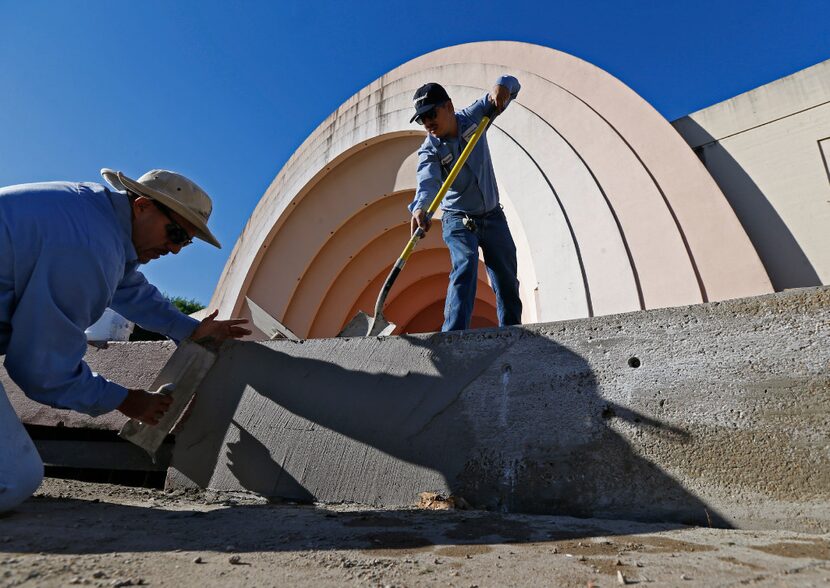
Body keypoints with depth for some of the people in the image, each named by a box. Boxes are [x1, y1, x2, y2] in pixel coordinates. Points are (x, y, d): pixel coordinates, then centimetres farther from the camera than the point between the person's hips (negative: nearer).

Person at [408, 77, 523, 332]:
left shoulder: (473, 116, -6)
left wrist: (501, 86, -26)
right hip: (458, 221, -3)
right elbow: (428, 182, -35)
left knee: (507, 280, 7)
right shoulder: (429, 151, -15)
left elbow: (511, 83, -2)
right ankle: (453, 334, -34)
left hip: (493, 217, 3)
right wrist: (420, 208, -57)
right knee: (465, 263, -29)